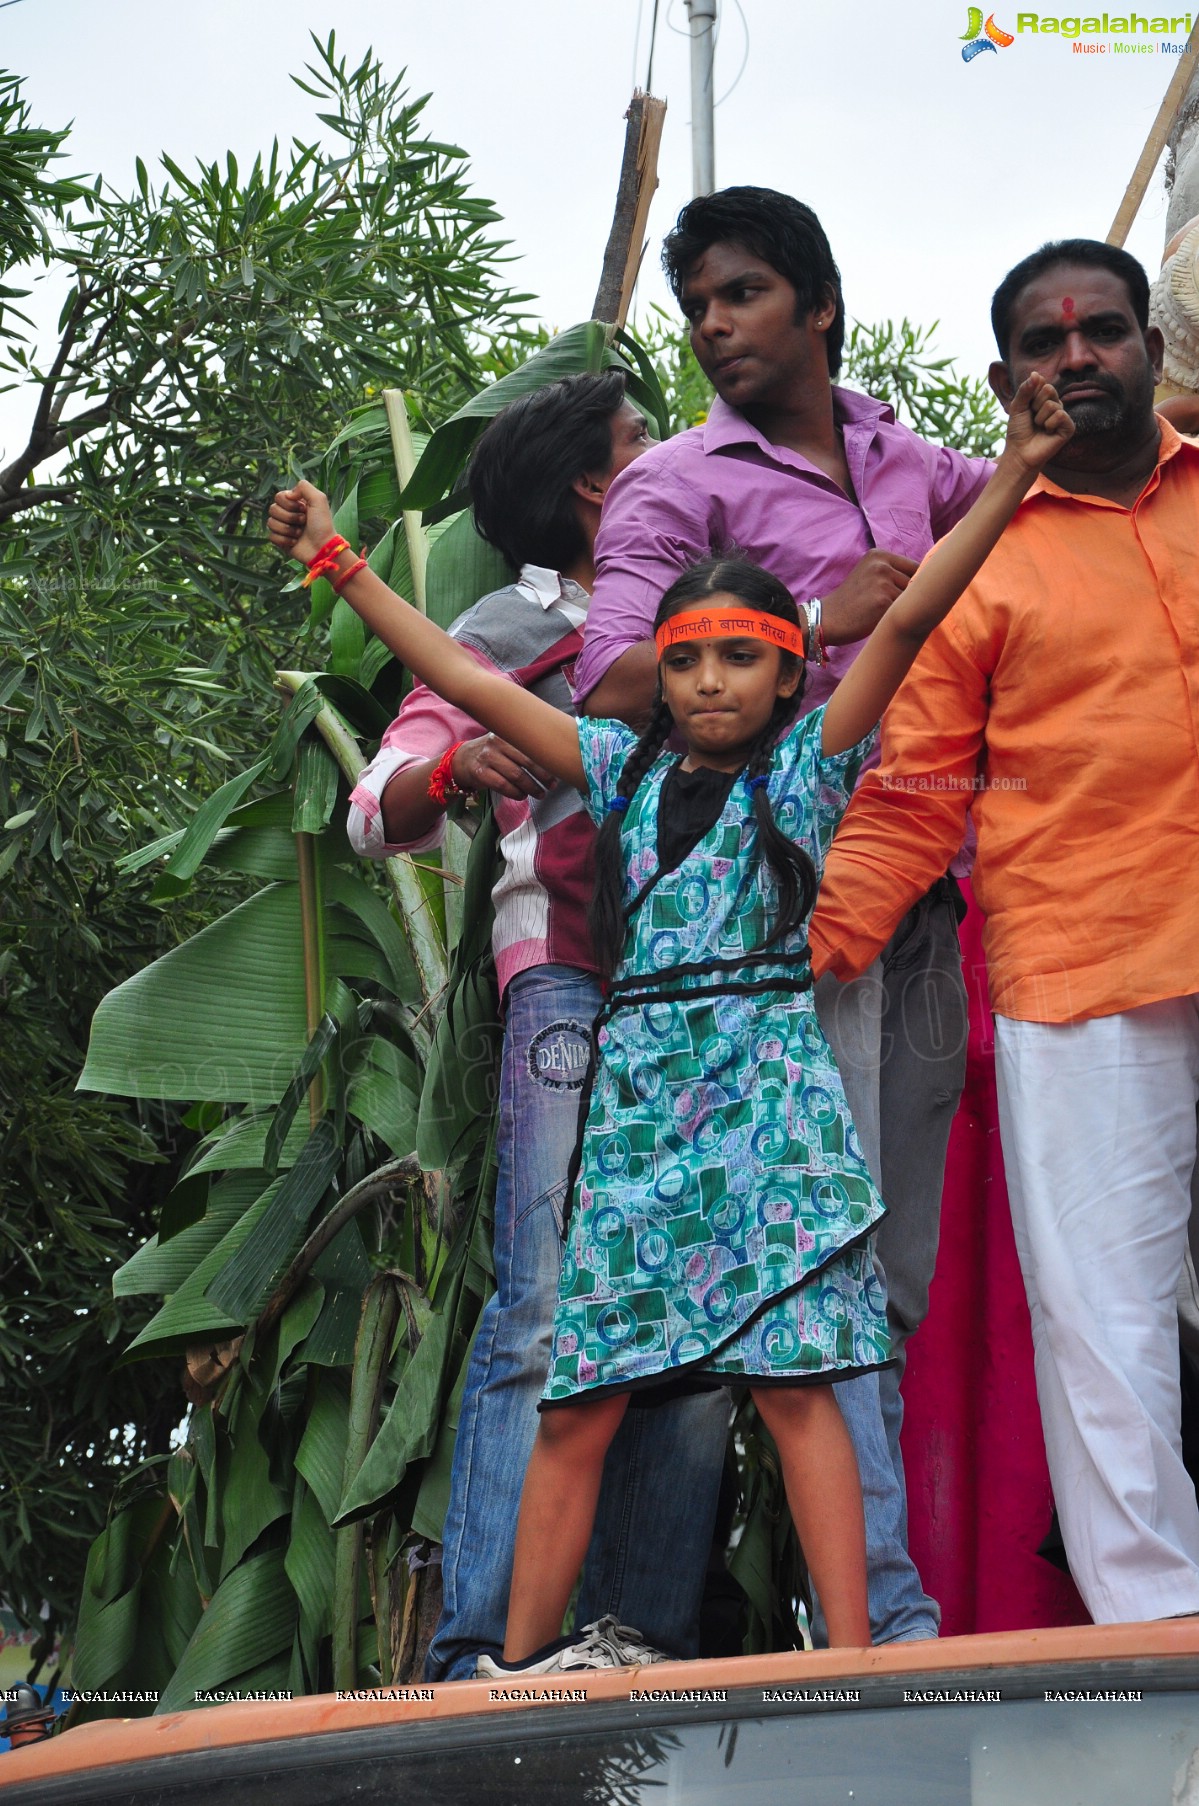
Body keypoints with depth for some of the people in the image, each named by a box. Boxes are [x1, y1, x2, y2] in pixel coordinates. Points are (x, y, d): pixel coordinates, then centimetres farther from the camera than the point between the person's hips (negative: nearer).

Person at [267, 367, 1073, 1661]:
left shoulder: (805, 764, 6)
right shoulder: (625, 768, 15)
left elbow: (905, 621, -5)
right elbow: (467, 682, 17)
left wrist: (1011, 475, -14)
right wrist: (339, 565, 17)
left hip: (766, 1086, -4)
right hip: (634, 1088, 4)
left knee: (792, 1381, -9)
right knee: (576, 1401, 3)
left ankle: (853, 1660, -10)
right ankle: (520, 1666, 8)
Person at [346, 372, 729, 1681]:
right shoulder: (508, 631, 14)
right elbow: (377, 817, 8)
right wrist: (453, 763, -14)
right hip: (573, 979, -4)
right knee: (548, 1311, -14)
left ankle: (650, 1628, -4)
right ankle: (483, 1646, -15)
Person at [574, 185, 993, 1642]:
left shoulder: (908, 464, 20)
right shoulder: (678, 483, 4)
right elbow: (611, 685, -8)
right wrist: (816, 619, -10)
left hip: (919, 902, 6)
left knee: (901, 1267, 4)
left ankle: (863, 1583, 9)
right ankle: (886, 1616, -12)